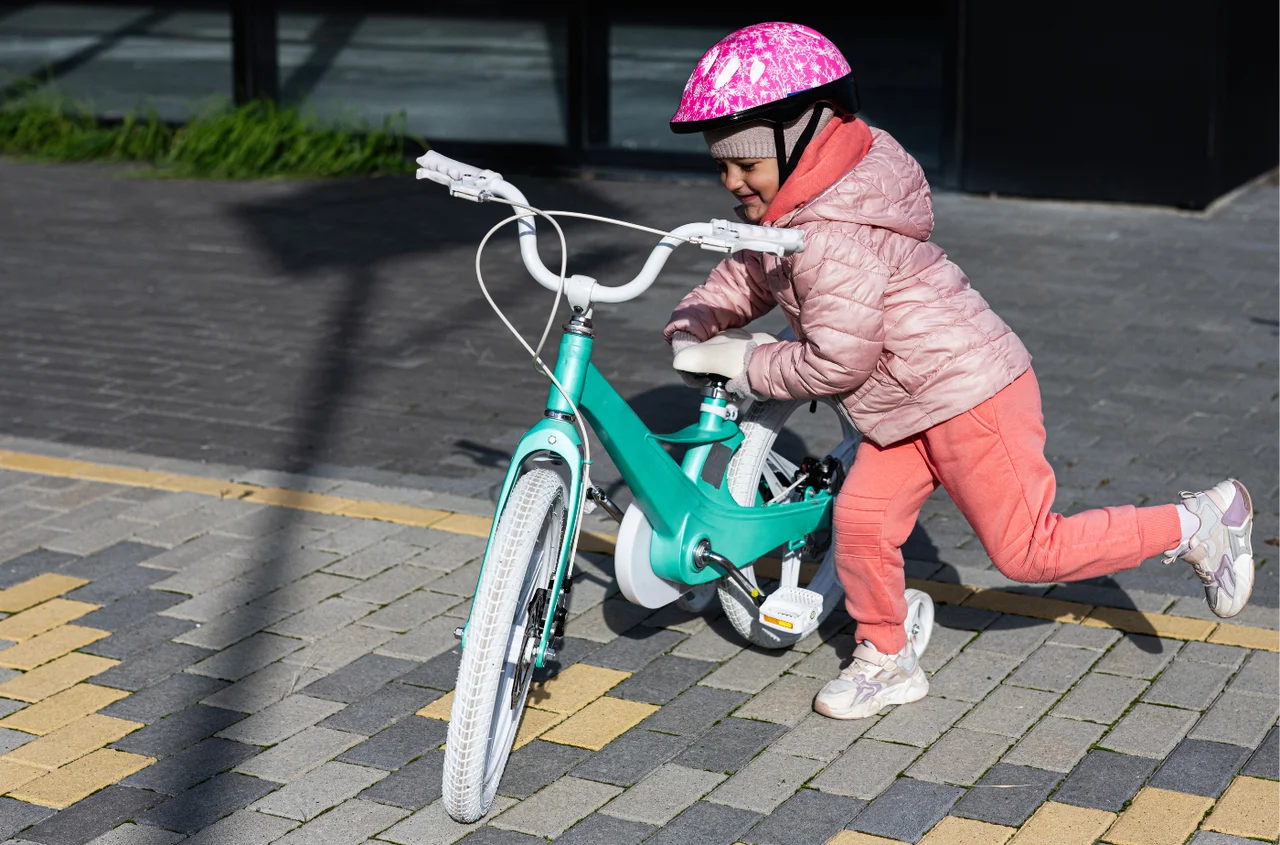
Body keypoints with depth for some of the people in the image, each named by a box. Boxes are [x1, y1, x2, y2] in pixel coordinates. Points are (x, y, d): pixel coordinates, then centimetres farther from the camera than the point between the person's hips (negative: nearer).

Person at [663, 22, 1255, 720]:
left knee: (1027, 549, -1)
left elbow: (835, 363, -24)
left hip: (968, 394, -10)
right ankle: (886, 662, 23)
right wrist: (690, 327, 7)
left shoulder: (833, 238, -26)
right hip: (913, 402, 10)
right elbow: (747, 273, 23)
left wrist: (744, 368, -12)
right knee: (861, 518, 6)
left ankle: (1200, 523, 10)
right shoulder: (789, 213, 7)